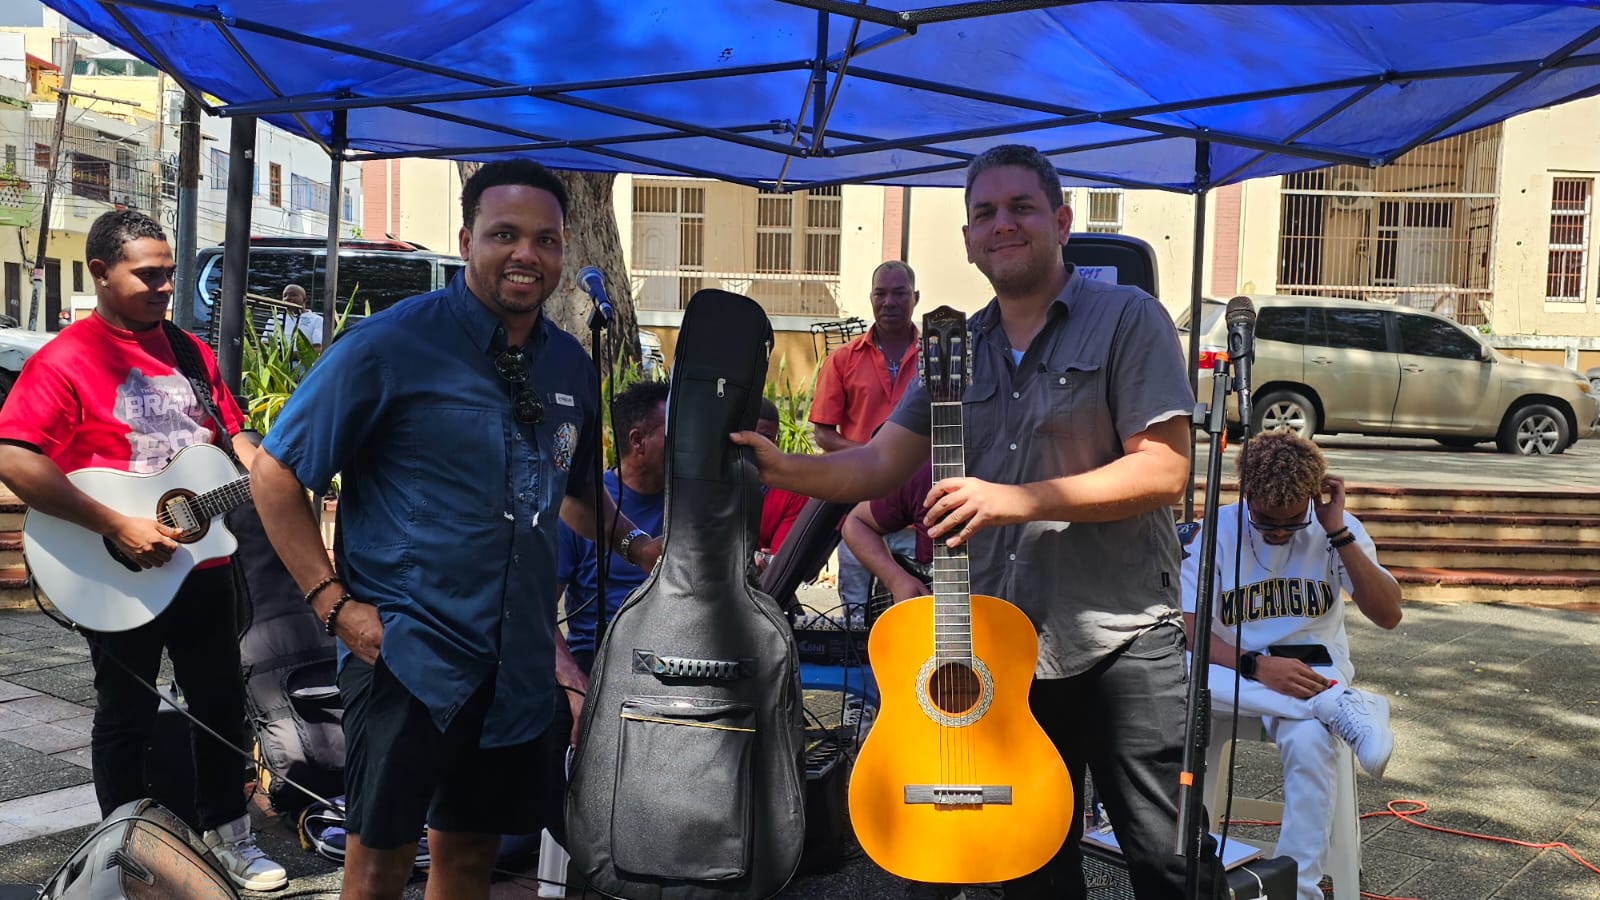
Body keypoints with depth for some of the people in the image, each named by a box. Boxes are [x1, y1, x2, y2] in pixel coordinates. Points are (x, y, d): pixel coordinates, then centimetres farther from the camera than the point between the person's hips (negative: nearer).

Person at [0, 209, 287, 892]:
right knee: (127, 717, 10)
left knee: (222, 705, 15)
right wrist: (117, 527, -25)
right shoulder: (66, 359, -12)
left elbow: (231, 432, 14)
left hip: (202, 563, 6)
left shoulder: (190, 351, 8)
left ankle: (225, 835, 32)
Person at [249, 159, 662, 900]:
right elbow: (275, 476, -6)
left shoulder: (570, 364, 6)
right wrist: (333, 603, -13)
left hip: (517, 663, 6)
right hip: (406, 655, -5)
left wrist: (634, 544, 5)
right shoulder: (390, 345, -11)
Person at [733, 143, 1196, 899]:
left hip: (1121, 638, -5)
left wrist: (1017, 500, -22)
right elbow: (882, 462, 5)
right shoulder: (960, 349, 10)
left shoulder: (1126, 318, -6)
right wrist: (786, 470, -13)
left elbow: (1164, 469, -15)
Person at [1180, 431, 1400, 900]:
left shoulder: (1337, 528, -2)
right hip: (1236, 672, 1)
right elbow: (1187, 628, -14)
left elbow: (1388, 615, -11)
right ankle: (1338, 707, -31)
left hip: (1313, 673, 0)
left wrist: (1339, 533, -19)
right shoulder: (1218, 530, -6)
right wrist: (1256, 666, -30)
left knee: (1309, 741, -36)